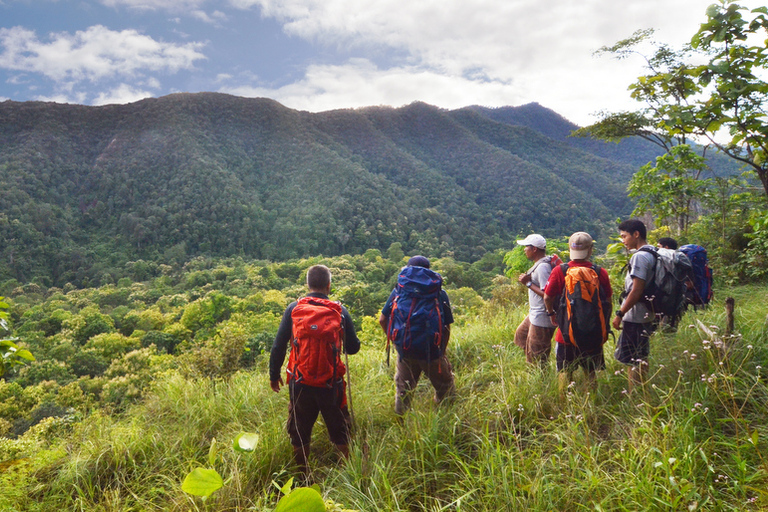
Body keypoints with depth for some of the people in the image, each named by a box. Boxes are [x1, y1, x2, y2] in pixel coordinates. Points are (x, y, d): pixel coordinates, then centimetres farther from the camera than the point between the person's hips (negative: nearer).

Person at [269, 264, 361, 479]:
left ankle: (303, 477, 31)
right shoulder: (340, 311, -4)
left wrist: (274, 375, 11)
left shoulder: (293, 309, -3)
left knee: (299, 433, 19)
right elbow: (353, 348, 3)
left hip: (300, 383, 1)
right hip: (331, 384, -1)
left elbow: (278, 346, -1)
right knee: (340, 431, 16)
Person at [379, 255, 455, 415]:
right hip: (431, 350, -2)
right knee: (445, 389, 17)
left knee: (403, 390, 21)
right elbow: (447, 327, 2)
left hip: (404, 350, 2)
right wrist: (442, 351, 14)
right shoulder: (439, 292, 4)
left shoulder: (399, 289, 7)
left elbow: (382, 320, 5)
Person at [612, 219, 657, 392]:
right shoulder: (652, 254, 12)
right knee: (640, 358, 19)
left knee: (632, 361, -2)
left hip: (635, 318, -10)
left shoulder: (640, 256, -18)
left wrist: (620, 314, -17)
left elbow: (637, 290, -22)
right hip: (646, 316, 10)